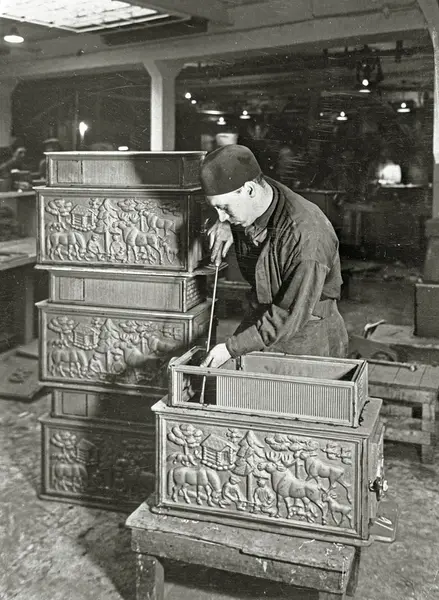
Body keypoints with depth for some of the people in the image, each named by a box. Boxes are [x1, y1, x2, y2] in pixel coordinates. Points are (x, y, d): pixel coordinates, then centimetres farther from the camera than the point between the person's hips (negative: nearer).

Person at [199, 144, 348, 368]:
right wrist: (225, 224, -4)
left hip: (305, 339, -7)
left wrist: (232, 348, -26)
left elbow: (291, 315, -29)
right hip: (261, 316, 7)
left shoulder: (306, 236, -33)